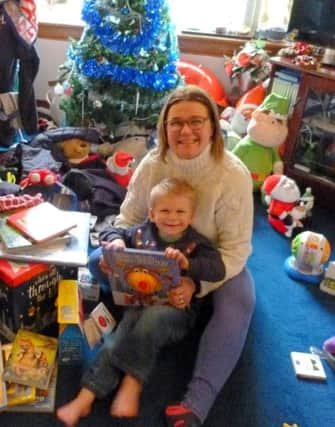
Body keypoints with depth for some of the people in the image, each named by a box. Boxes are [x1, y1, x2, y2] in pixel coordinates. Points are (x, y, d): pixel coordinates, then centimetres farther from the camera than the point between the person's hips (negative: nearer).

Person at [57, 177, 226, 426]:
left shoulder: (195, 243, -3)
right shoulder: (142, 233, 8)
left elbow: (218, 270, -15)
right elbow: (113, 232, 22)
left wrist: (187, 263, -30)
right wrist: (116, 240, -3)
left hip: (176, 310, -3)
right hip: (139, 304, 3)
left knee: (151, 317, -35)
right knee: (120, 341, -20)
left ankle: (131, 383, -20)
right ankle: (86, 396, -15)